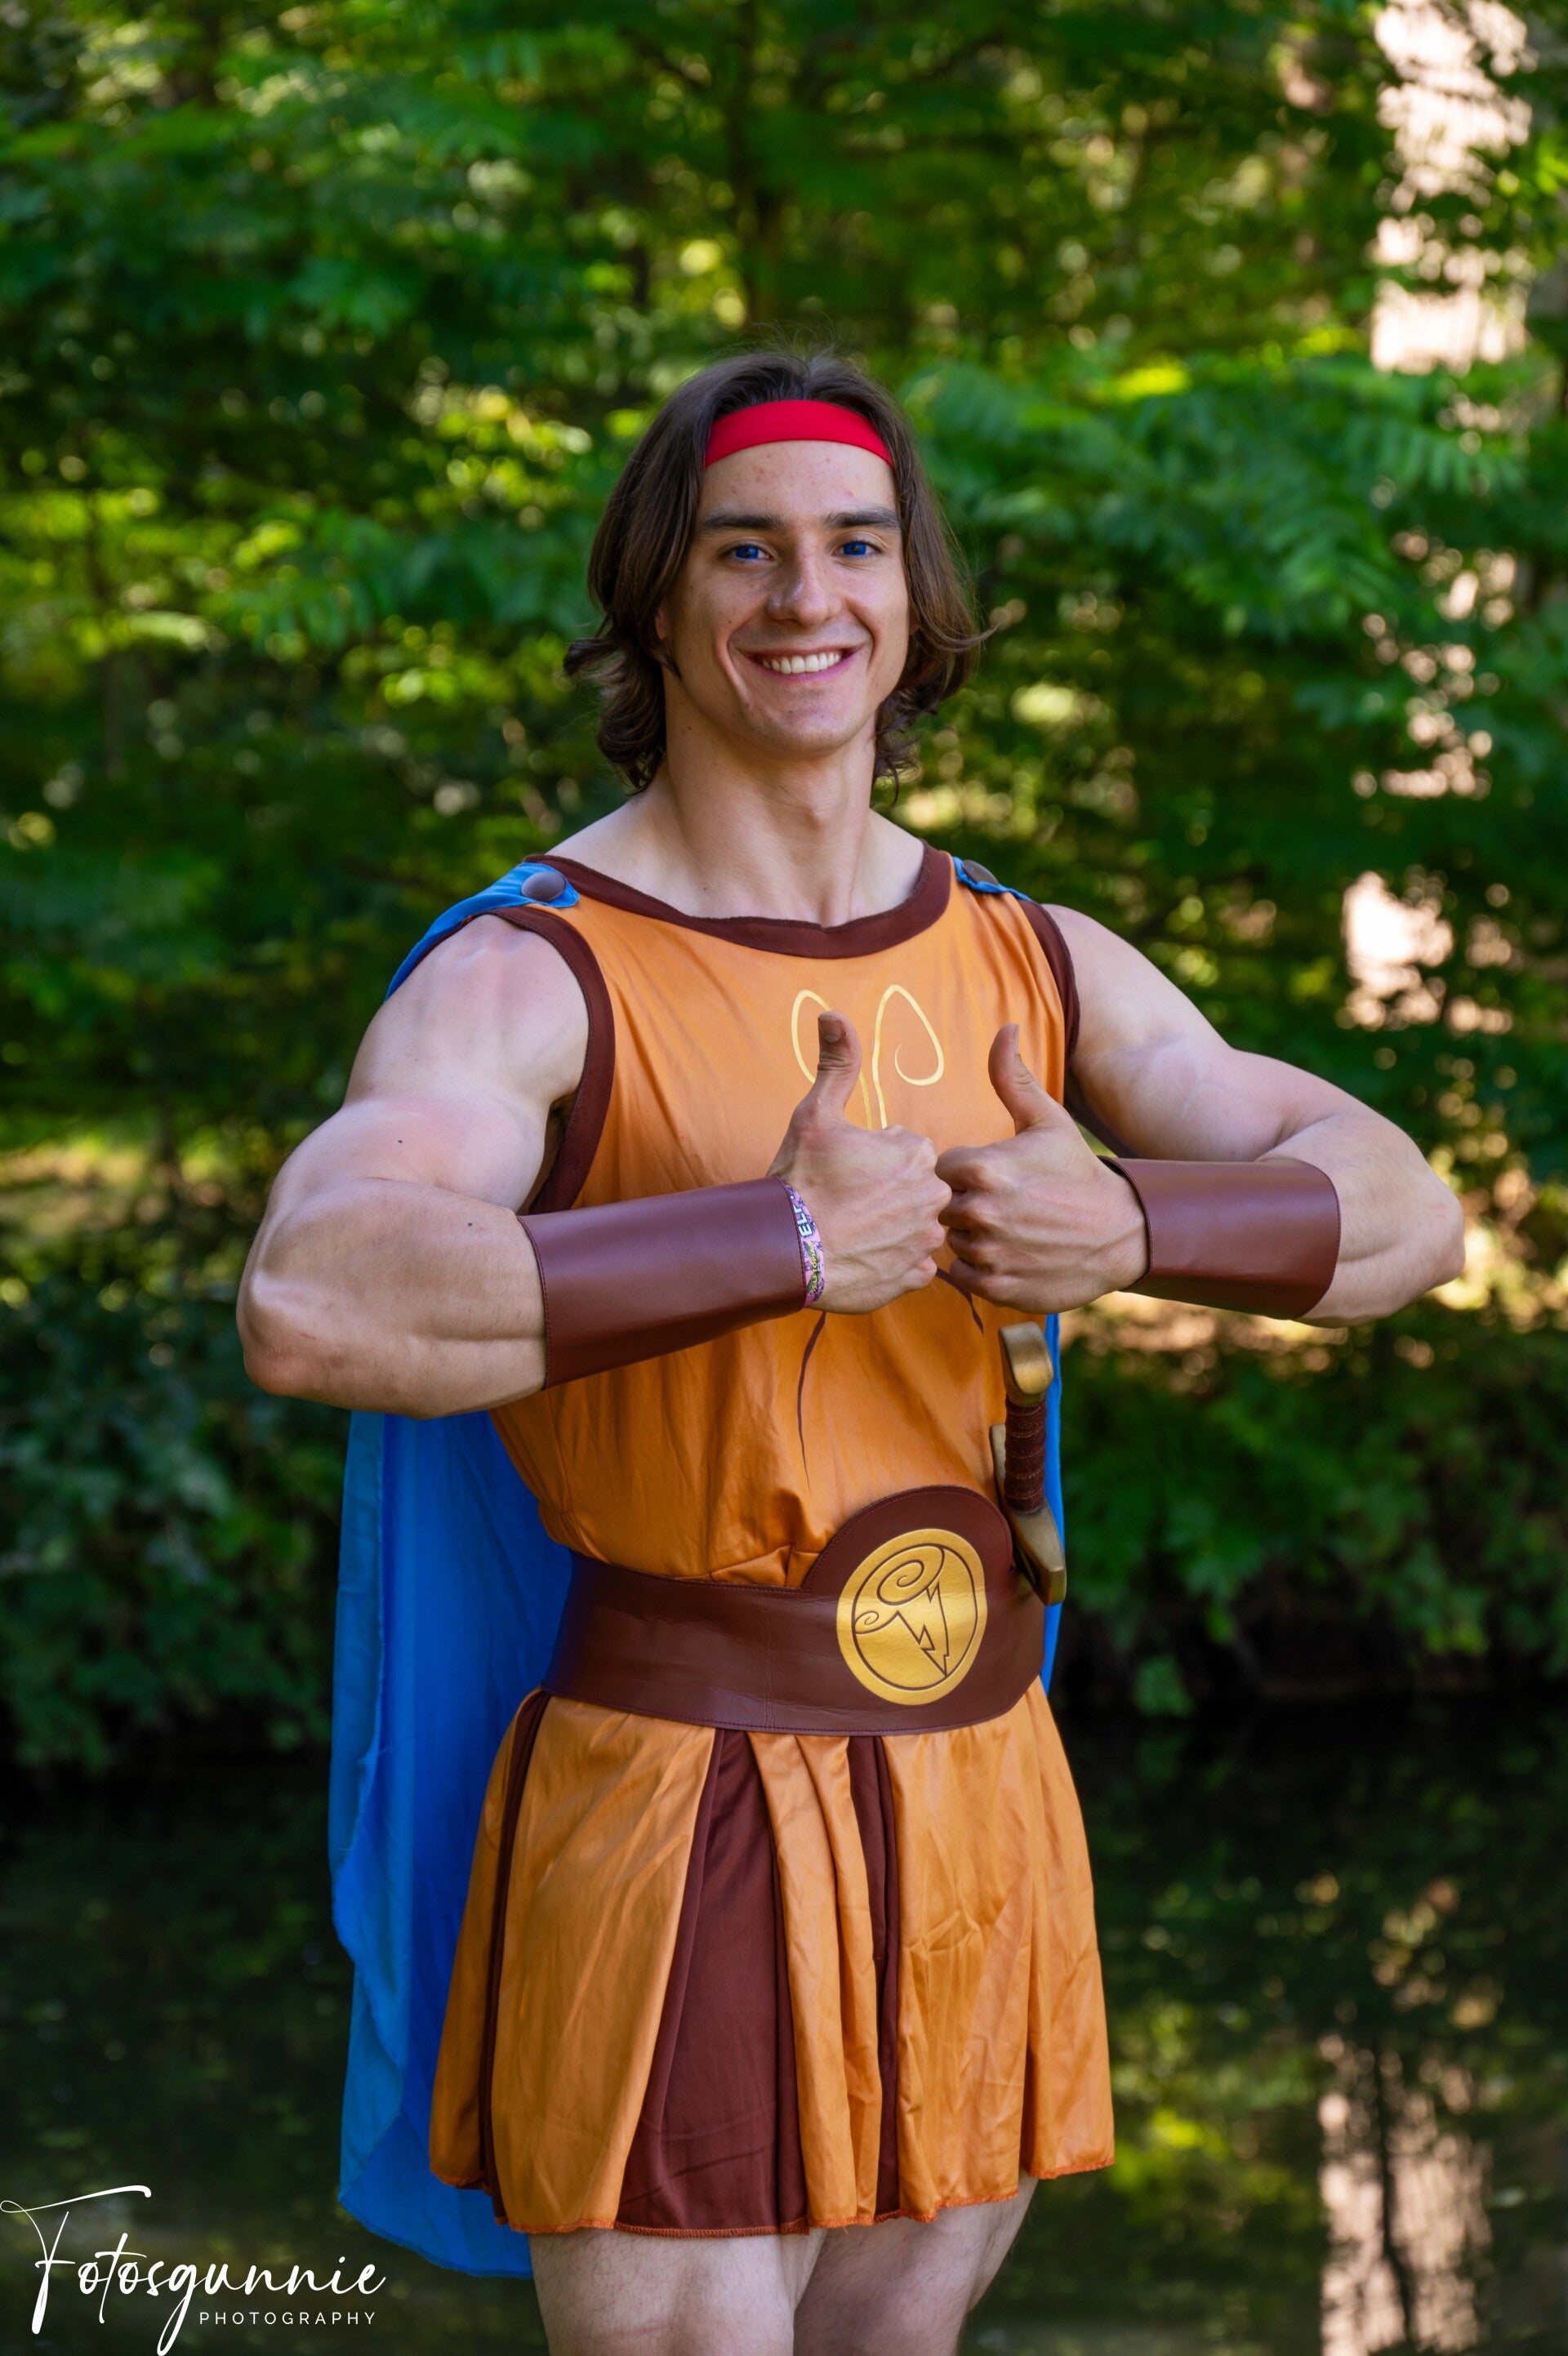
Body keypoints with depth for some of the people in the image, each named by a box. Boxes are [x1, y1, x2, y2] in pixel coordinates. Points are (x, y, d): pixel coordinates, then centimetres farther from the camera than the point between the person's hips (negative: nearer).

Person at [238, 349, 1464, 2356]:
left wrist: (1122, 1228, -17)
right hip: (675, 1802, -6)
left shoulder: (1028, 963, 7)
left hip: (978, 1794, 6)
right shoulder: (528, 980, -11)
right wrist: (786, 1243, -27)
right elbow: (314, 1307, -30)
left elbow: (1403, 1218, 4)